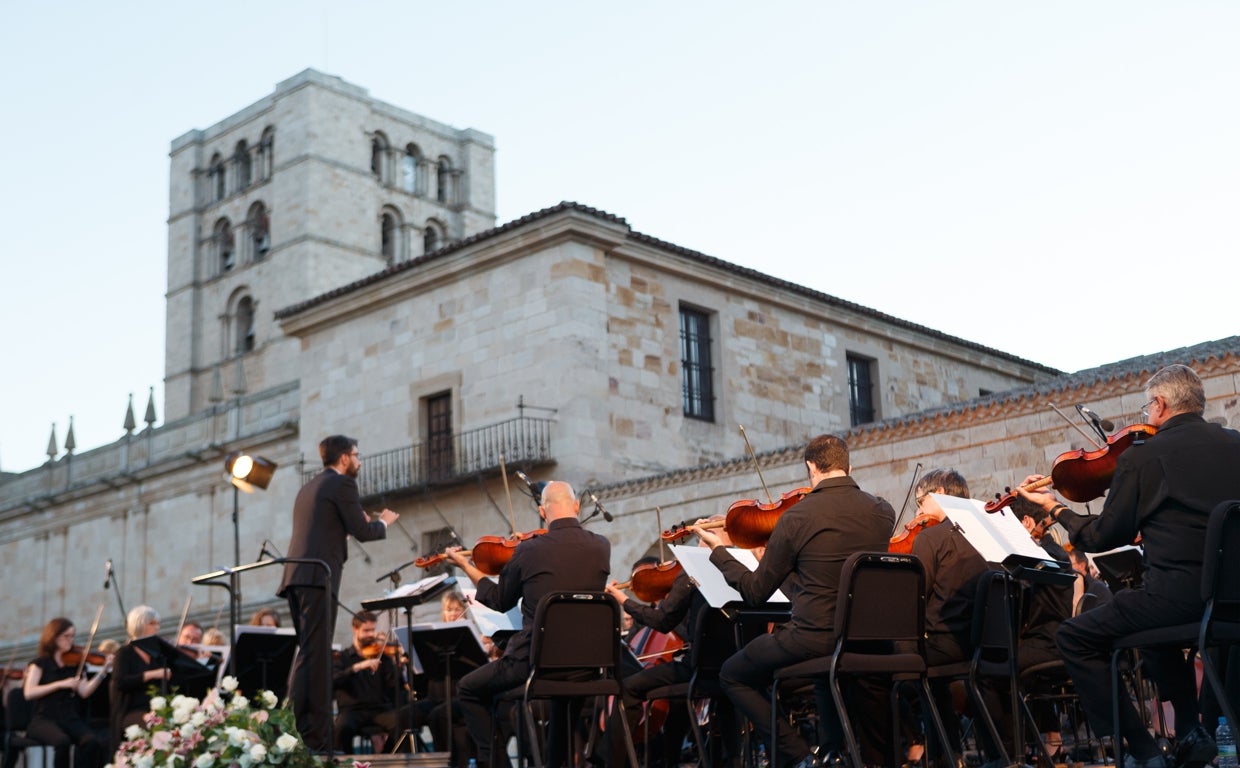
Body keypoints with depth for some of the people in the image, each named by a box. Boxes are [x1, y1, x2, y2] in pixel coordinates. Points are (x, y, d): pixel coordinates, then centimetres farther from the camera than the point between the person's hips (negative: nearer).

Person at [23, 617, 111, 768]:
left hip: (71, 719, 3)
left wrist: (104, 670, -14)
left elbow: (84, 692, -4)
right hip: (44, 719, -3)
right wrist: (61, 684, -19)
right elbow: (28, 693, -12)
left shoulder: (74, 663, 13)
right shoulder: (40, 664, 5)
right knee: (62, 741, -35)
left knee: (93, 742, -28)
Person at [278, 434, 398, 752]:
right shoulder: (342, 484, -1)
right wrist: (383, 522, 16)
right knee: (315, 655, -11)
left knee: (309, 653, 13)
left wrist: (354, 524, 34)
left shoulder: (308, 488, 24)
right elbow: (363, 532, -4)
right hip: (318, 577, -9)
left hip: (296, 576, 9)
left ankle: (292, 727, 10)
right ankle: (312, 736, -14)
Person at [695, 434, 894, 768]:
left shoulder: (797, 516, -11)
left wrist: (718, 551, 11)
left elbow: (756, 593, -3)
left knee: (733, 675, 16)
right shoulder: (884, 512, 0)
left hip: (814, 638, -5)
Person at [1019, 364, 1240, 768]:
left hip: (1182, 593, -7)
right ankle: (1192, 731, 27)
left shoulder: (1141, 457, -6)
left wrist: (1055, 508, 18)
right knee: (1155, 616, 37)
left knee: (1074, 637, 10)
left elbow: (1102, 539, 1)